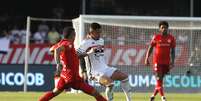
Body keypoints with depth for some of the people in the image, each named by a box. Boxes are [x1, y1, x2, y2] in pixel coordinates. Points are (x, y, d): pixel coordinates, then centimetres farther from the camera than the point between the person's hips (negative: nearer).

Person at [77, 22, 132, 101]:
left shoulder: (101, 41, 12)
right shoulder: (85, 43, -12)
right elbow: (76, 55, -22)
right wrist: (88, 53, -29)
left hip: (105, 68, 8)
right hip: (95, 72, -8)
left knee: (124, 76, 0)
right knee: (109, 83, -32)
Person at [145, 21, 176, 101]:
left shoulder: (171, 38, 3)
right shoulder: (156, 37, -1)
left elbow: (173, 51, 5)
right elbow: (150, 48, 3)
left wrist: (172, 61, -6)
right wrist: (147, 58, -5)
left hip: (166, 62, 3)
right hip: (157, 61, -3)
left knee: (160, 79, 9)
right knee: (159, 79, -11)